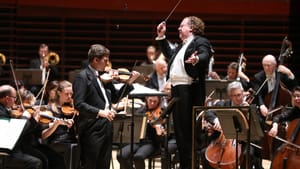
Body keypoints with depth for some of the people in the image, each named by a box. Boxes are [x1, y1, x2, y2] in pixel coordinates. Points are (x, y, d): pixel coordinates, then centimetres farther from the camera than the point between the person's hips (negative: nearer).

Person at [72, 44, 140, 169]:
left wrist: (129, 82, 10)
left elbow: (115, 97, 20)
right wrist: (99, 112, -28)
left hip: (106, 128, 8)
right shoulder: (82, 77, -9)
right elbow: (78, 104, -18)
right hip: (92, 129, -8)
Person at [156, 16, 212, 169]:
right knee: (179, 129, 12)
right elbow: (169, 55, 35)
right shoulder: (182, 45, 23)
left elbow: (205, 56, -24)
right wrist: (161, 37, 31)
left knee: (189, 129, -9)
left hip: (190, 91, -10)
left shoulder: (201, 42, -6)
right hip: (176, 89, 10)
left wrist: (196, 59, -46)